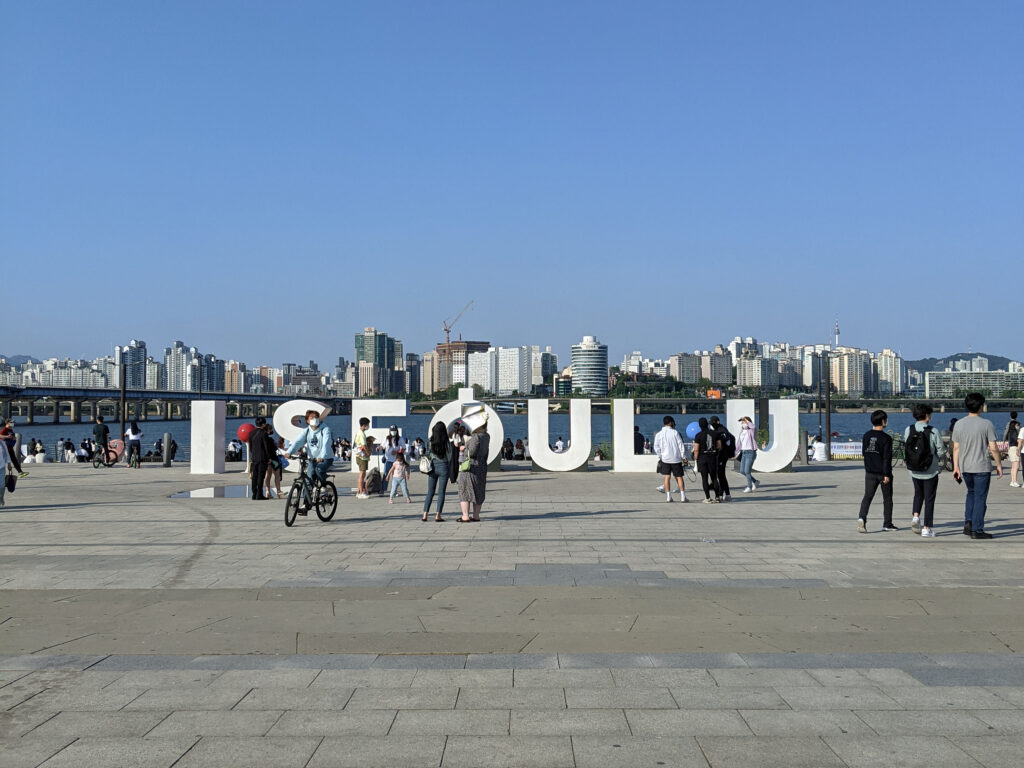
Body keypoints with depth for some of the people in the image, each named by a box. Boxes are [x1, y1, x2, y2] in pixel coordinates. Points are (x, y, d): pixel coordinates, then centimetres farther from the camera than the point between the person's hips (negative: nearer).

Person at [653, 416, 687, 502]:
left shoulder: (659, 434, 0)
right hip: (676, 458, -1)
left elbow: (656, 447, -1)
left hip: (665, 458, 2)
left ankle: (668, 496, 1)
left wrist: (660, 456, 9)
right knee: (679, 477, 4)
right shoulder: (674, 432, -5)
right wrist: (683, 457, 2)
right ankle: (683, 496, 1)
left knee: (667, 476, 5)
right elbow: (681, 445, -5)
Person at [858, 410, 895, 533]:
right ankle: (887, 523, 18)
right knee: (887, 498, 11)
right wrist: (886, 474, -15)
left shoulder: (866, 436, 4)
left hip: (869, 472, 4)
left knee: (867, 496, 1)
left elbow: (863, 453, 12)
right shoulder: (886, 438, -14)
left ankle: (862, 517, -21)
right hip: (883, 472, -4)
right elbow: (887, 458, -16)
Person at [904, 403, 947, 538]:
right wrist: (939, 459, 12)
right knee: (929, 498, 6)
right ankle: (927, 528, 7)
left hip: (914, 470, 3)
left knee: (918, 494, 24)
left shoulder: (908, 430, -4)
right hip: (931, 471, -3)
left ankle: (916, 516, 3)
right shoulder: (933, 432, -13)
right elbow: (941, 451, -8)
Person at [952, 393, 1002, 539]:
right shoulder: (986, 424, -10)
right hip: (982, 467, -4)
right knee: (980, 498, 3)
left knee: (971, 493, 22)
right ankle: (977, 530, 4)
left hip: (964, 467, 4)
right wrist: (999, 465, 3)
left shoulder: (959, 424, 2)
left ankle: (968, 522, 10)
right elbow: (993, 448, -9)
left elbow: (956, 448, 4)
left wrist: (956, 467, 10)